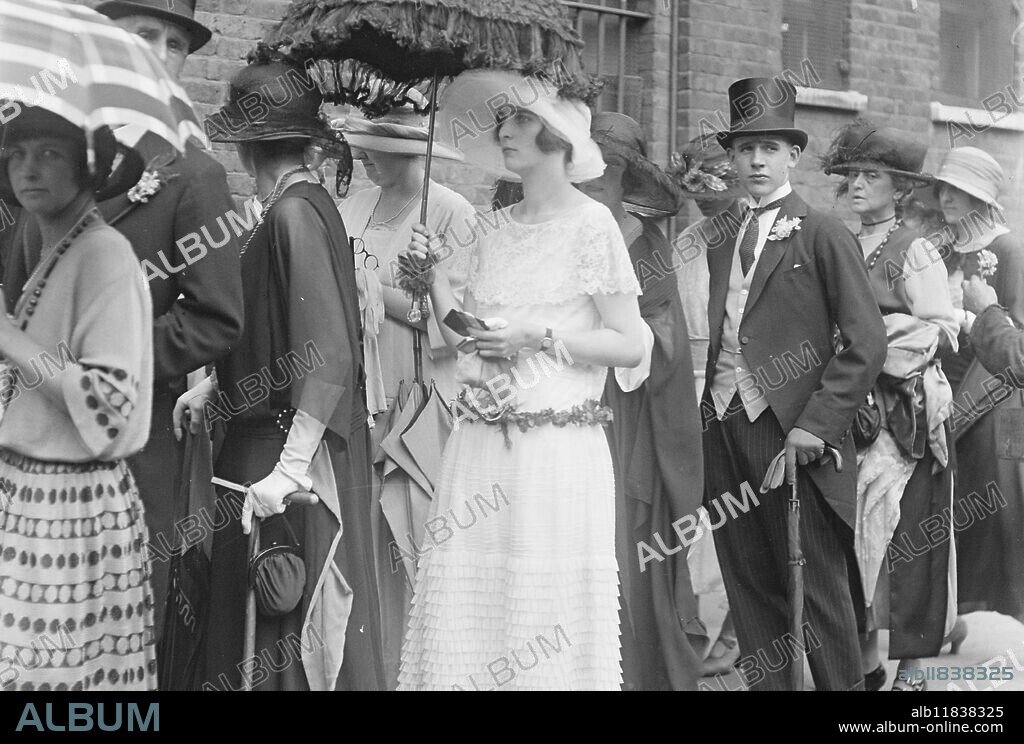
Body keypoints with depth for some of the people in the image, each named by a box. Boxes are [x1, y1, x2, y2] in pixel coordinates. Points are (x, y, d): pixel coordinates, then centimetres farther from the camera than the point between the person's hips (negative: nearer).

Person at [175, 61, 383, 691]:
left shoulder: (296, 213, -17)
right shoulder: (291, 208, 10)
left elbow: (328, 355, -24)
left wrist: (289, 469, -26)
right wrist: (216, 390, 15)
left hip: (297, 447, -9)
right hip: (261, 439, 9)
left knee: (295, 623, -2)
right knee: (253, 615, 15)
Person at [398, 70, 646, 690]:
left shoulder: (591, 224, -4)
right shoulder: (494, 229, 14)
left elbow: (630, 345, -7)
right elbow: (465, 337, 14)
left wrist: (539, 336, -13)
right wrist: (433, 273, 2)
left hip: (557, 447, -5)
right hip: (481, 444, 5)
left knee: (549, 614, -4)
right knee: (461, 601, 3)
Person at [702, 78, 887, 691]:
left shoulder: (825, 236, -3)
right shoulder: (723, 246, 17)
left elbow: (868, 342, -9)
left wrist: (818, 423, -15)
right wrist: (711, 407, 7)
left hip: (794, 437, -6)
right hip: (727, 433, 6)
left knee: (818, 591, -1)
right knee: (749, 589, 9)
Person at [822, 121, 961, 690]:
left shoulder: (915, 252, -4)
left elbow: (945, 332, -10)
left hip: (906, 414, -5)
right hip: (850, 412, 5)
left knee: (905, 537, -4)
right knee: (852, 532, 4)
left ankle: (912, 668, 5)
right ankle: (866, 659, 13)